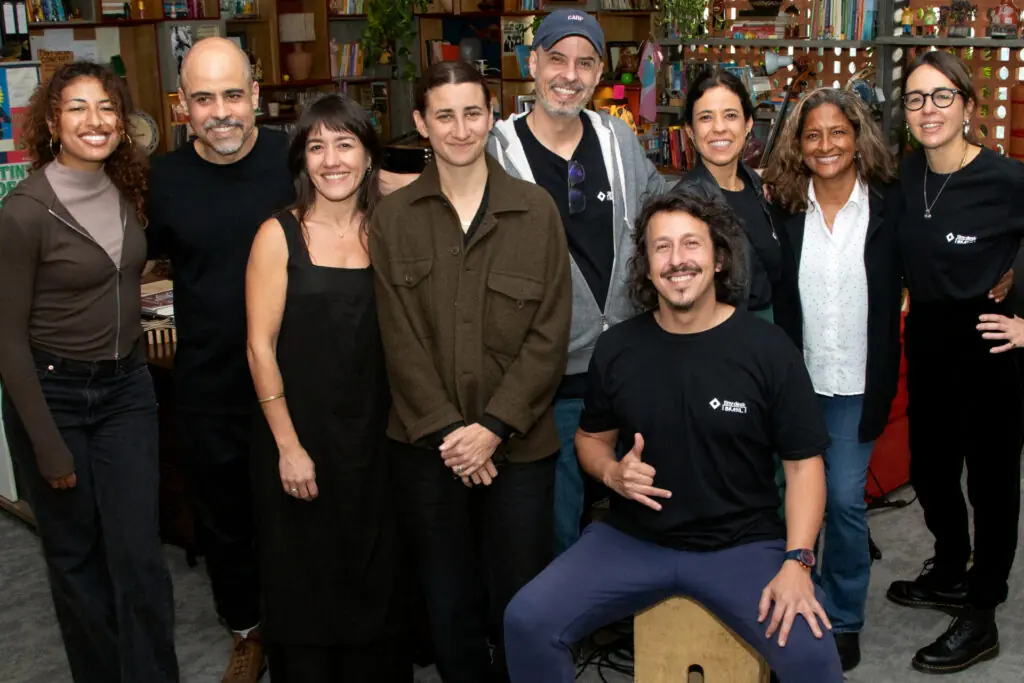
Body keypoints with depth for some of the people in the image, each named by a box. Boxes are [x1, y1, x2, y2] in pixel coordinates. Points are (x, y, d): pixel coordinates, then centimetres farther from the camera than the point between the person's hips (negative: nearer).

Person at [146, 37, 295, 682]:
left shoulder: (295, 160, -10)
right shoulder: (165, 177, -4)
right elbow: (148, 256, 11)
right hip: (208, 384, 2)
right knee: (223, 514, 17)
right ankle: (248, 631, 39)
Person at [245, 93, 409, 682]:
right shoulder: (279, 235, -5)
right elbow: (261, 346, -8)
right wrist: (288, 445, -11)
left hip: (372, 435, 3)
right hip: (300, 436, -2)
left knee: (376, 578, 12)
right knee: (304, 583, 10)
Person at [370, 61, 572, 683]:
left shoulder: (536, 211, 1)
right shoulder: (393, 218, 3)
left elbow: (549, 336, -4)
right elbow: (401, 341, -1)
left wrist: (493, 428, -11)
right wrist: (447, 430, -10)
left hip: (519, 444, -1)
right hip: (428, 445, 1)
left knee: (519, 602, 5)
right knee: (449, 598, 11)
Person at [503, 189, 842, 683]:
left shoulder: (767, 348, -8)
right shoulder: (616, 348, -1)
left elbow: (804, 463, -4)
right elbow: (591, 437, 15)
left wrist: (796, 562, -17)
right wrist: (612, 473, -9)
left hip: (744, 543, -2)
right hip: (633, 538, 2)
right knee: (527, 622, -15)